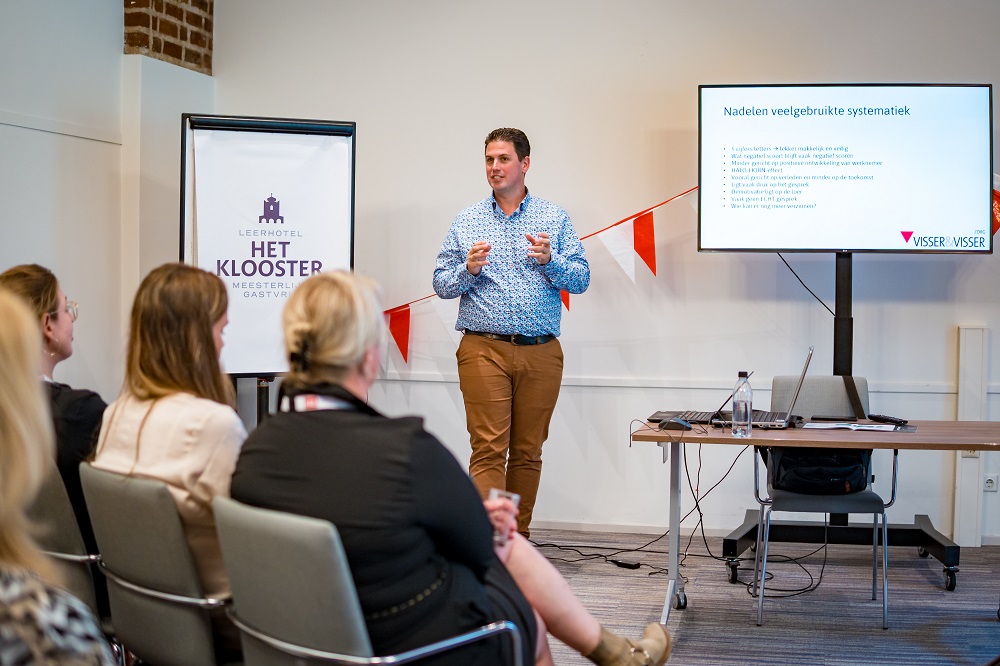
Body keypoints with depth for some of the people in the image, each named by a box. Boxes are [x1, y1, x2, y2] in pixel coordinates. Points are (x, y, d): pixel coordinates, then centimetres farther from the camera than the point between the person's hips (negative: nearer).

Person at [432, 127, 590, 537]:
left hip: (541, 353, 1)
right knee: (489, 449, -8)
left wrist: (550, 260, -15)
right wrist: (468, 269, -13)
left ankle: (518, 540, 18)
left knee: (528, 452, 8)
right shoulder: (467, 221, 8)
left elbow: (581, 280, 3)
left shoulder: (554, 219, 9)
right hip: (483, 349, -1)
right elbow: (441, 285, 7)